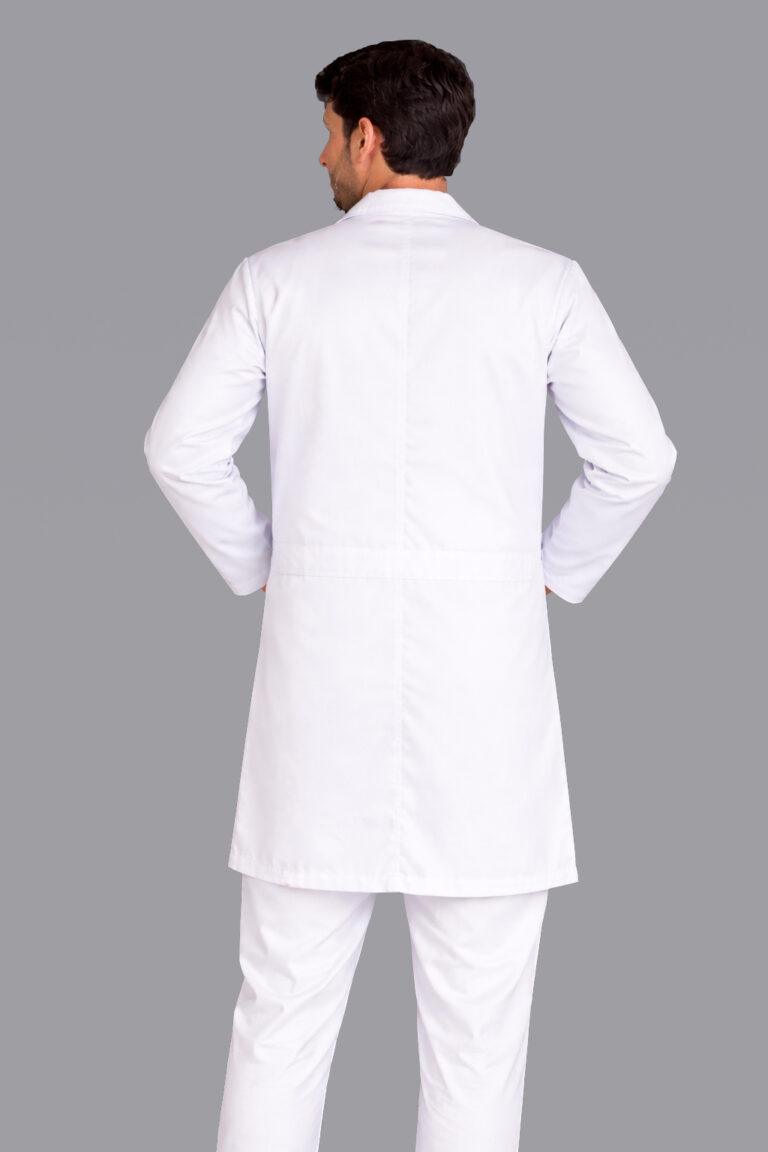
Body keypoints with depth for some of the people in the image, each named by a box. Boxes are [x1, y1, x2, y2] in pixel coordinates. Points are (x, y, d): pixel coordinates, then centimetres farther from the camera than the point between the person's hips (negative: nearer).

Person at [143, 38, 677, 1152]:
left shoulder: (277, 276, 1)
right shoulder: (544, 281, 0)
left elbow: (182, 446, 0)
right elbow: (638, 455, -1)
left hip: (321, 651, 1)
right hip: (486, 663, -1)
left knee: (284, 1011, 11)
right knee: (477, 1022, 7)